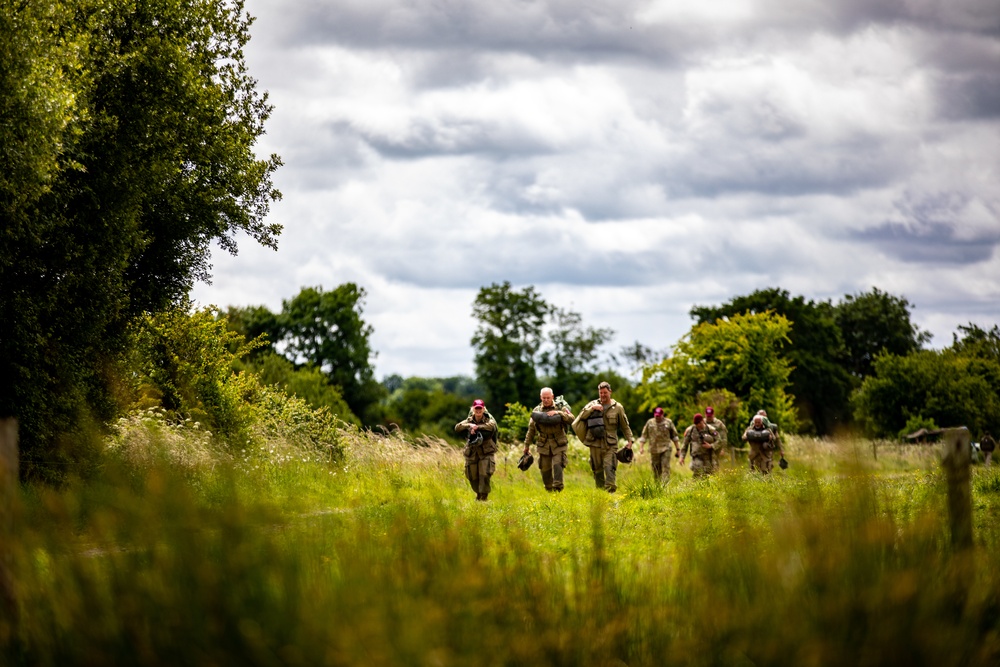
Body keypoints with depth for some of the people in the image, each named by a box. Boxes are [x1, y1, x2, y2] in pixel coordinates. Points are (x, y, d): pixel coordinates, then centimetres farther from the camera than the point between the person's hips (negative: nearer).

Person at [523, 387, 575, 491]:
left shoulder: (560, 408, -3)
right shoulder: (537, 410, 5)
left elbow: (571, 419, -17)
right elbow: (531, 429, 14)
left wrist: (557, 413, -28)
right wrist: (527, 444, 16)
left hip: (558, 445, -3)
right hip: (544, 445, 3)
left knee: (557, 466, -16)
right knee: (545, 469, 5)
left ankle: (557, 489, -16)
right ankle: (549, 490, 19)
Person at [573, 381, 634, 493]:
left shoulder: (617, 407, 5)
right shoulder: (592, 404, 7)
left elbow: (625, 426, 11)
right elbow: (581, 416, -5)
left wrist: (629, 440, 4)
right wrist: (592, 408, -16)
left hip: (610, 445, -2)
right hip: (595, 444, 2)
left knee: (609, 468, -16)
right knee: (597, 470, 7)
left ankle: (610, 490, -21)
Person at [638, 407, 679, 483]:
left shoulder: (668, 422, 6)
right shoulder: (650, 423, 8)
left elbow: (674, 436, 12)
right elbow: (644, 436, 10)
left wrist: (678, 448, 11)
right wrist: (641, 447, -1)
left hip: (666, 449, -2)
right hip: (654, 450, 2)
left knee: (665, 468, -12)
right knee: (656, 469, 4)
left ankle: (664, 485, -18)